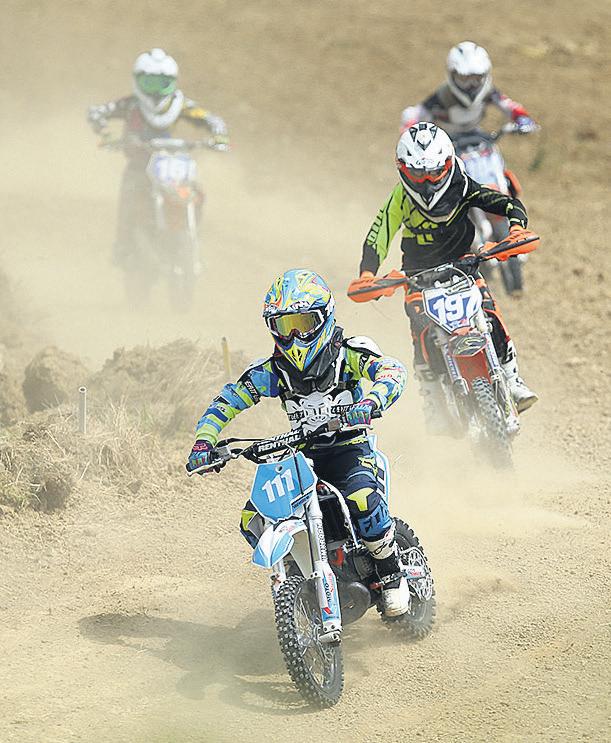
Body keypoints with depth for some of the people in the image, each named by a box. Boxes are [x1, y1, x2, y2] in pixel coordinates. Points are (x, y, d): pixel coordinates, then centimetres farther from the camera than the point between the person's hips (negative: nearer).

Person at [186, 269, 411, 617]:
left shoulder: (349, 353, -8)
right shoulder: (272, 370, 2)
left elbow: (392, 369, -24)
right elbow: (226, 401, 5)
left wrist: (372, 400, -46)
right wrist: (204, 440, -12)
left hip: (350, 448, -4)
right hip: (302, 455, 4)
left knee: (361, 497, -36)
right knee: (253, 520, -14)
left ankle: (392, 573, -13)